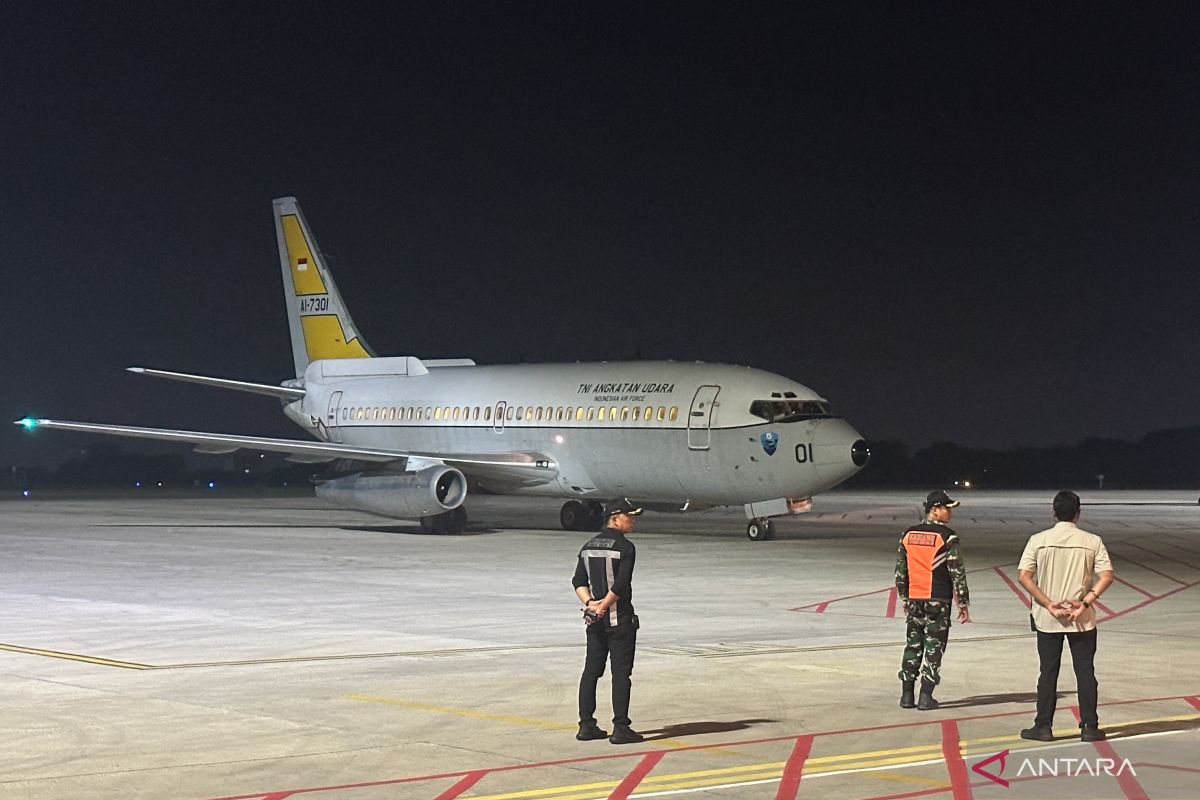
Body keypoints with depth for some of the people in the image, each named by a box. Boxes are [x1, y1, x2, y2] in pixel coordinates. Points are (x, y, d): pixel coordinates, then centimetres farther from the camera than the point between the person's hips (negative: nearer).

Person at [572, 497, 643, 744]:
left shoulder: (589, 546, 11)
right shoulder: (625, 547, -12)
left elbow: (578, 581, 6)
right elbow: (621, 585, -19)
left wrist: (590, 603, -4)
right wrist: (603, 606, -10)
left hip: (594, 619, 7)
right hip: (620, 618, -7)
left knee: (591, 671, 10)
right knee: (621, 673, -3)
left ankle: (586, 725, 13)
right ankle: (620, 728, -3)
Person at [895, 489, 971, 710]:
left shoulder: (908, 535, 7)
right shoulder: (947, 537, -10)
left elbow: (900, 570, 11)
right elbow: (957, 572, -11)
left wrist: (904, 599, 20)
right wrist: (963, 603, -5)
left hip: (914, 600, 5)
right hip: (938, 601, -5)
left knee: (913, 645, 12)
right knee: (934, 647, 2)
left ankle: (907, 695, 12)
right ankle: (926, 697, 1)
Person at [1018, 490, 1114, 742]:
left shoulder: (1038, 540, -3)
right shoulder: (1092, 541, -2)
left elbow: (1024, 576, -9)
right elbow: (1106, 576, -11)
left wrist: (1048, 604, -10)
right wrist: (1085, 603, -13)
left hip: (1047, 618, 0)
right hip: (1083, 619, 0)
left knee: (1048, 673, 7)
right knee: (1085, 672, 8)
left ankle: (1043, 726, 9)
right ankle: (1089, 727, 9)